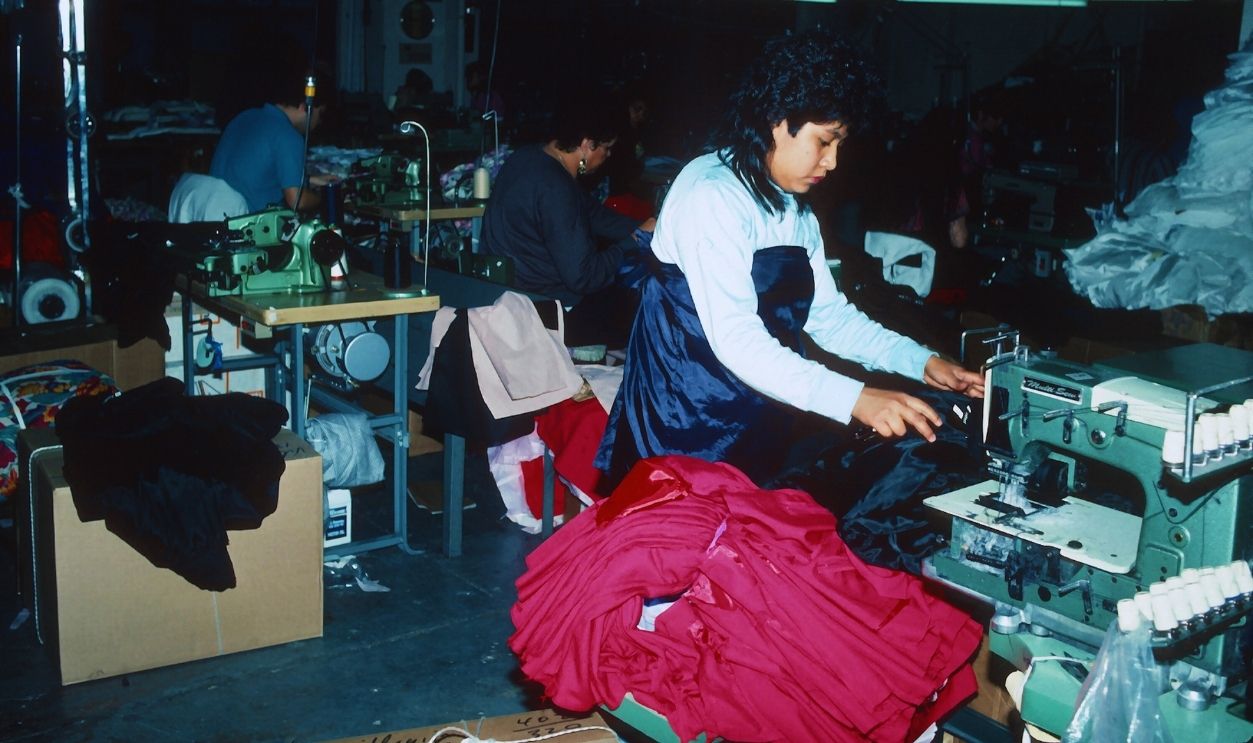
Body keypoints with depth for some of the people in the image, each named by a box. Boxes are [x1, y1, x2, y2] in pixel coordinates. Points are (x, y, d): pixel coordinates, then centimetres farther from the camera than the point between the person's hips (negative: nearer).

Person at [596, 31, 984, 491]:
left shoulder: (796, 211, 12)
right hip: (688, 429, -8)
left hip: (757, 426, 8)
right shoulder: (713, 195, -18)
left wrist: (922, 362, -1)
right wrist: (854, 398, -33)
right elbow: (735, 336, -27)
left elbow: (828, 315, 12)